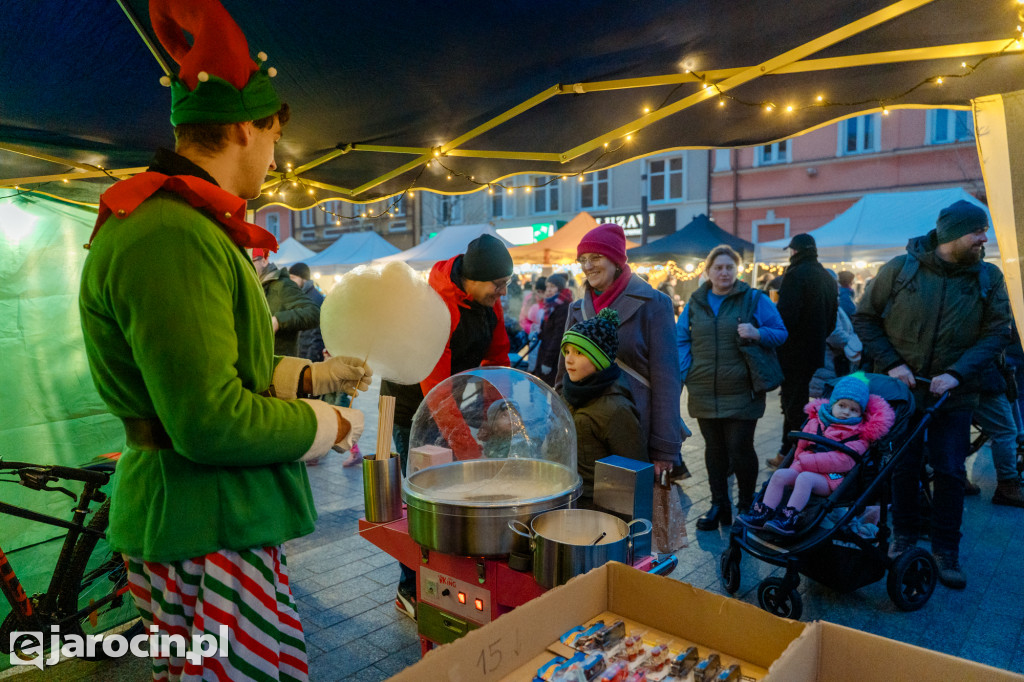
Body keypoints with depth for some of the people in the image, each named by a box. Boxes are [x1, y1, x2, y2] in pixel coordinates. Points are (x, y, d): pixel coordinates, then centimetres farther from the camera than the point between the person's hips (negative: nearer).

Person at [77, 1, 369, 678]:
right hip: (207, 532, -10)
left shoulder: (187, 223, 14)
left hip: (223, 515, 10)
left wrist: (308, 375, 12)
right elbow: (210, 422, -25)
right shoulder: (174, 237, -22)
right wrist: (328, 426, -11)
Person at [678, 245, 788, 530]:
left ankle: (747, 505, 20)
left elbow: (781, 333, 3)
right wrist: (683, 372, -1)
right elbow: (681, 339, 12)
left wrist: (757, 333, -17)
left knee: (740, 449, -1)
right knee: (714, 449, 11)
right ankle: (718, 505, 23)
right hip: (704, 394, 3)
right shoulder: (695, 303, 9)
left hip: (741, 394, -3)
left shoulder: (755, 300, 1)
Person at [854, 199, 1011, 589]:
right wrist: (891, 364, -12)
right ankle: (904, 537, 28)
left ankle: (946, 550, 19)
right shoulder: (900, 269, -7)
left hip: (953, 393, 1)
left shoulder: (989, 278, -2)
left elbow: (997, 333, -3)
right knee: (904, 466, 9)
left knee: (950, 472, 4)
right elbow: (865, 318, -2)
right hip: (904, 387, -1)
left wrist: (956, 373, -16)